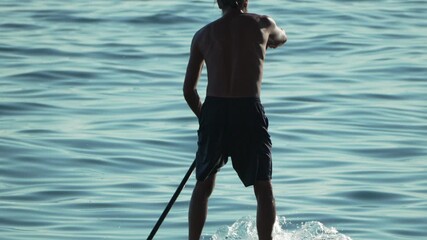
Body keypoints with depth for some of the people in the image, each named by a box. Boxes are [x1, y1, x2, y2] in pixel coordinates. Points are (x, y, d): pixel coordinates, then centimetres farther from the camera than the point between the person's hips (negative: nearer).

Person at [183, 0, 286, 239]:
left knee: (203, 185, 17)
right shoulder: (261, 24, 6)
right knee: (264, 189, 5)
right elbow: (281, 38, 32)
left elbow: (189, 90, 11)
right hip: (249, 111, -2)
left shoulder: (203, 35, 10)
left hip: (213, 110, 2)